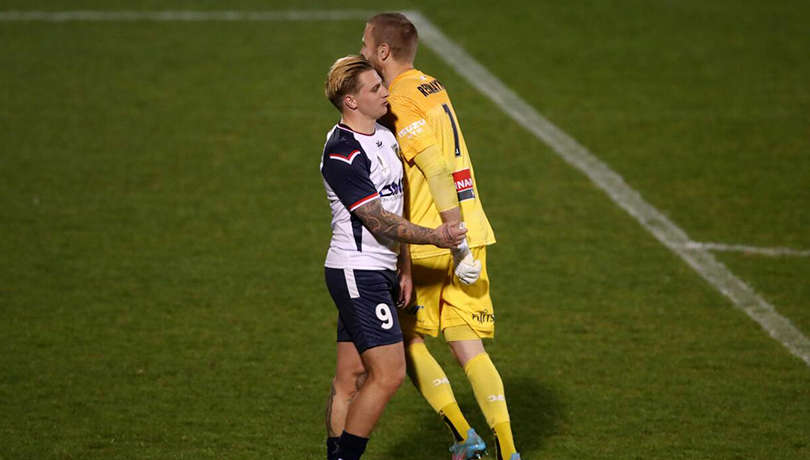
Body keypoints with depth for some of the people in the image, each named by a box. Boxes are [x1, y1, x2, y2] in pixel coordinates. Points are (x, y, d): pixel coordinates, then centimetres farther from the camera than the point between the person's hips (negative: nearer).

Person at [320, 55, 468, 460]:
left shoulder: (384, 137, 11)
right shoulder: (341, 154, -18)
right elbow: (378, 221, -19)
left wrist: (405, 268, 16)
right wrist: (434, 237, -15)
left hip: (376, 271, 9)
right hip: (358, 274, -9)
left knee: (350, 377, 9)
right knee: (389, 374, -11)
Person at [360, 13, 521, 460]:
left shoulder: (402, 103, -13)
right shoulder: (432, 88, 14)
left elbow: (439, 174, -21)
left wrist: (459, 246, -23)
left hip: (432, 244, -7)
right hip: (472, 232, 7)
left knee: (405, 338, 11)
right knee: (468, 348, 5)